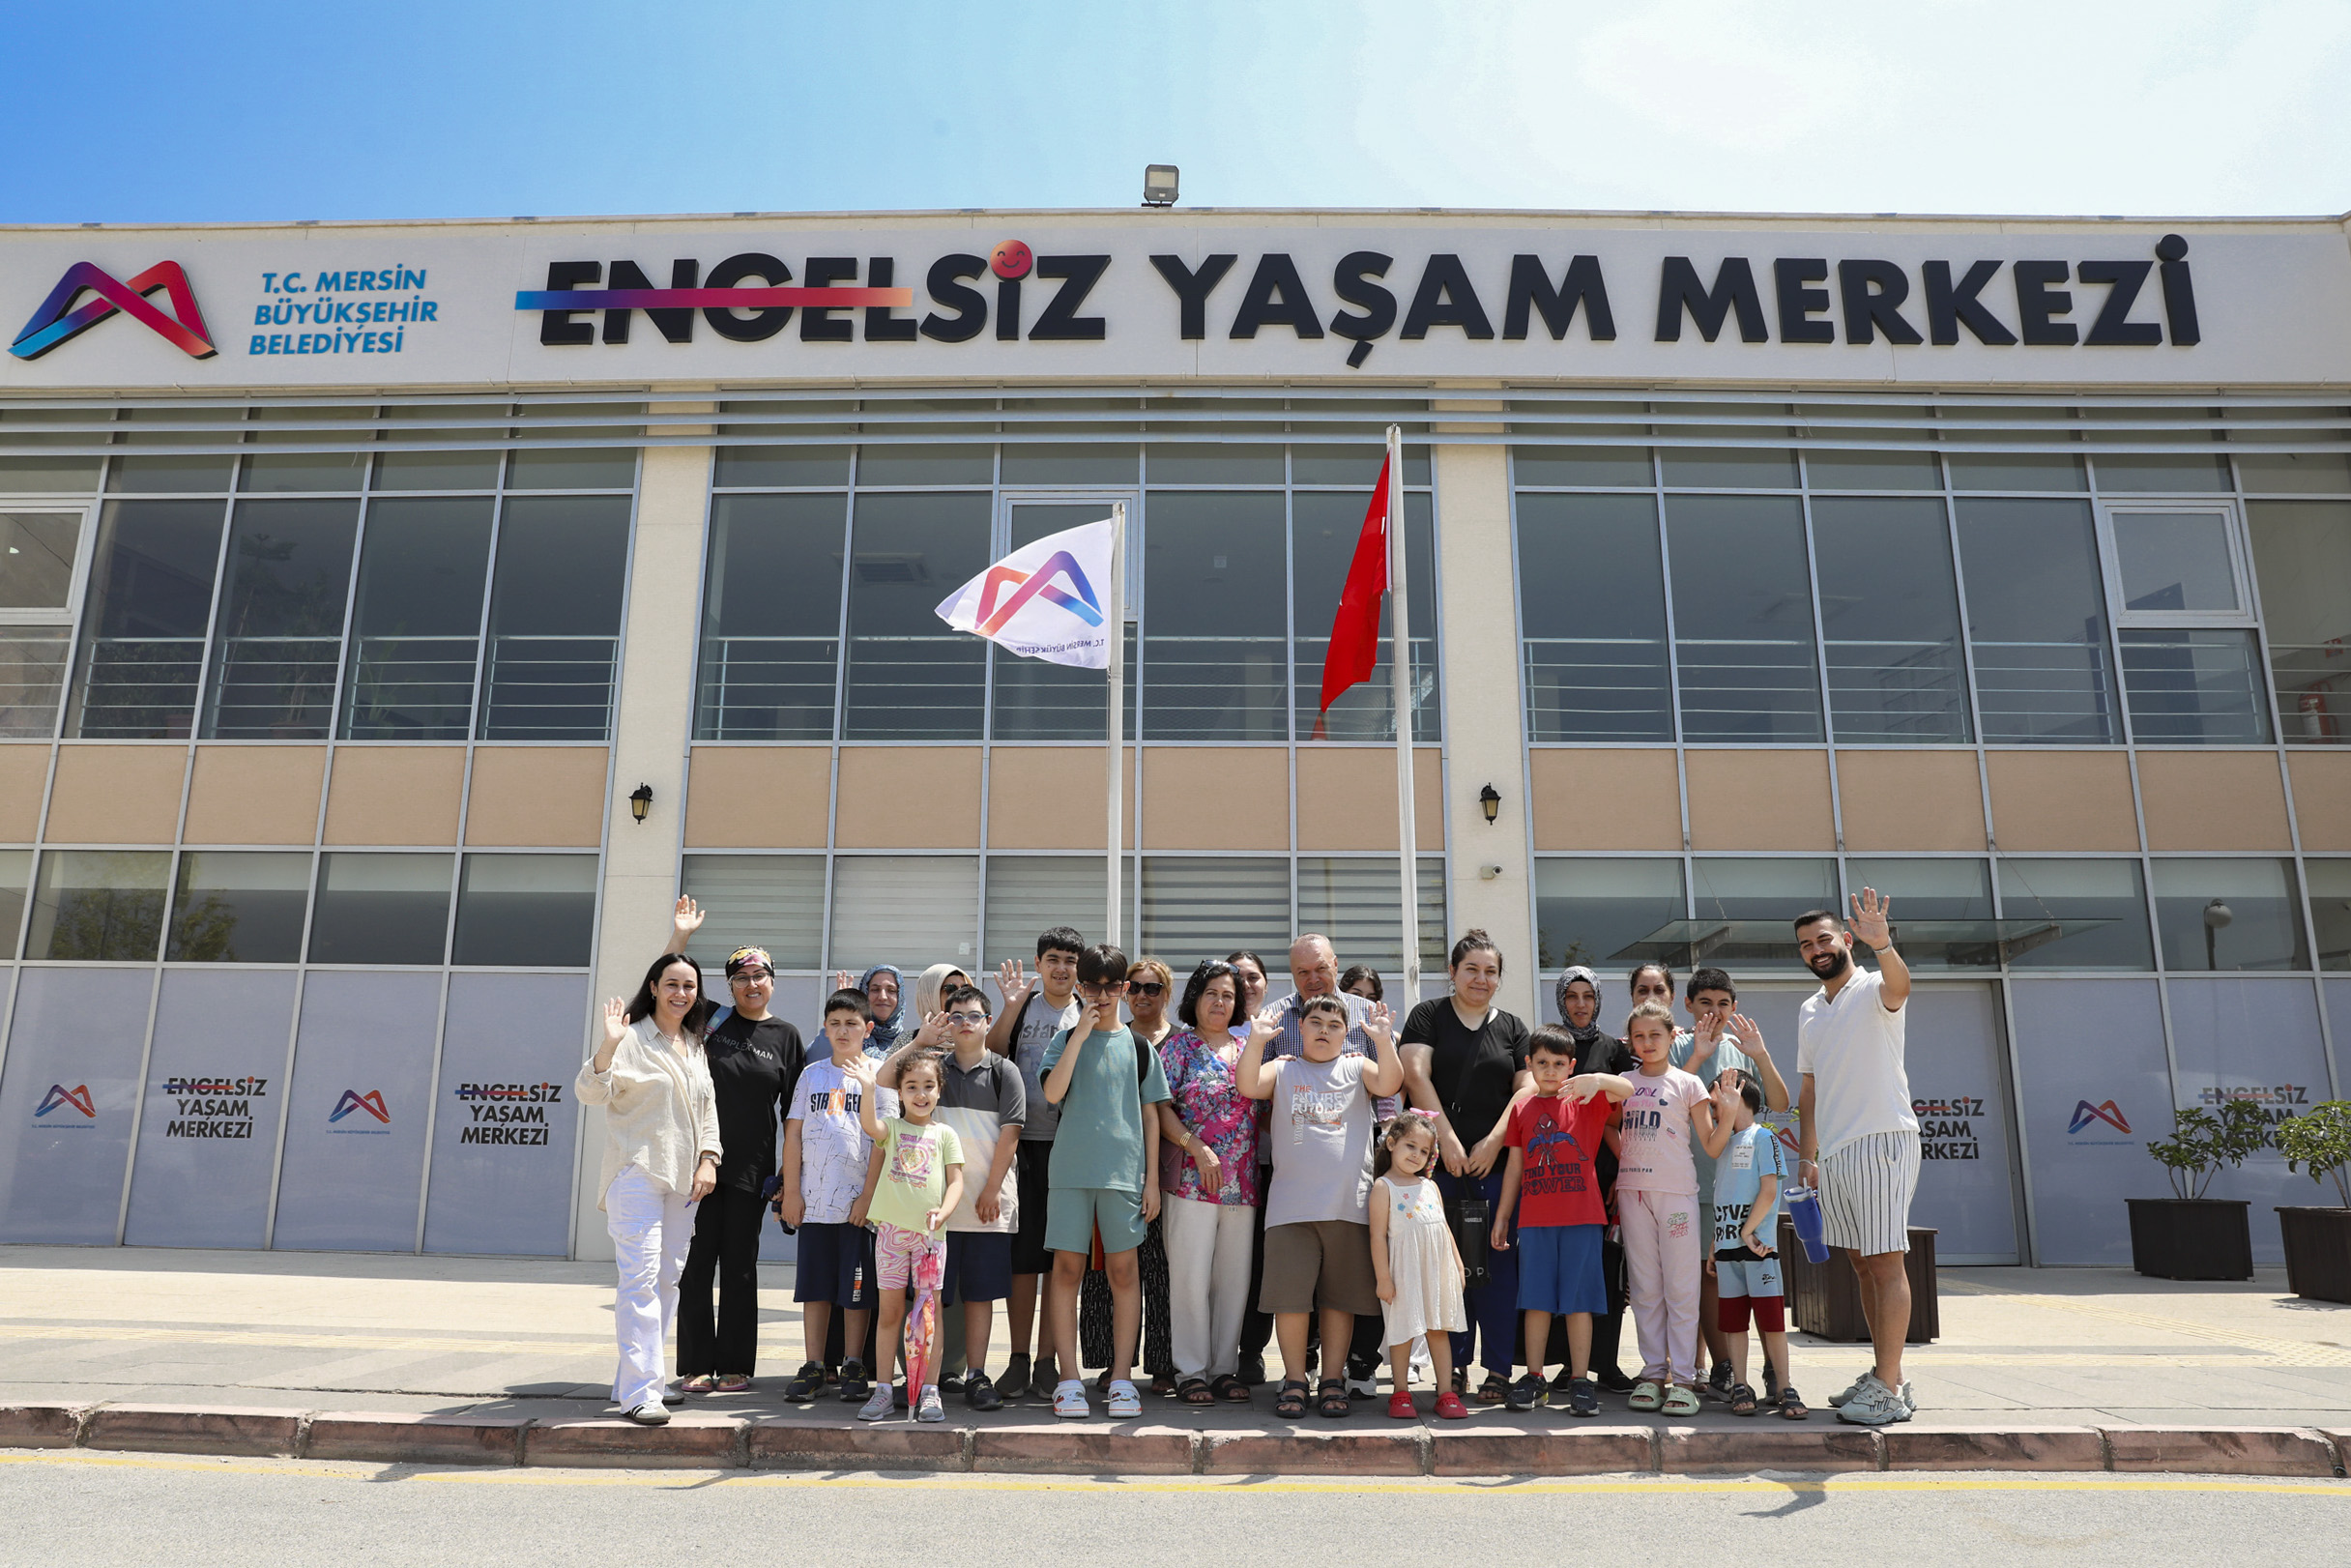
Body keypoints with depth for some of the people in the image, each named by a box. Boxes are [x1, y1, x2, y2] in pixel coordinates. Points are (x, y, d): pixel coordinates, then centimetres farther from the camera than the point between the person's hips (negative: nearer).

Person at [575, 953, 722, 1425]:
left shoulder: (695, 1046, 15)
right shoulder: (632, 1039, -6)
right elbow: (590, 1092, -17)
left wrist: (707, 1159, 7)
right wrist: (608, 1045, -33)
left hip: (683, 1178, 7)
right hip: (637, 1174, -7)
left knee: (669, 1277, 10)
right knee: (641, 1278, -12)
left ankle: (636, 1380, 20)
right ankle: (639, 1392, -9)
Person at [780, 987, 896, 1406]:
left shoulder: (879, 1075, 1)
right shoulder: (812, 1074, 9)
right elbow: (794, 1134, 9)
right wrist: (791, 1190, 4)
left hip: (860, 1200, -2)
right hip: (814, 1200, 3)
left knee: (856, 1288, 3)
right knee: (815, 1285, 7)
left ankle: (853, 1368, 15)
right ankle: (813, 1368, 17)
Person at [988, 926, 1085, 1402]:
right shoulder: (1021, 1006, 8)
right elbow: (991, 1056, -6)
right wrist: (1010, 1007, -15)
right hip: (1024, 1144, 0)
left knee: (1060, 1260, 4)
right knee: (1021, 1256, 2)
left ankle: (1048, 1361, 13)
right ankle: (1018, 1359, 11)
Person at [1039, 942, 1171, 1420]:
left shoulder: (1137, 1045, 9)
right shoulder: (1065, 1040, 7)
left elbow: (1150, 1114, 10)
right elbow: (1052, 1093, -10)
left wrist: (1152, 1179, 5)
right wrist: (1081, 1035, -12)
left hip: (1124, 1170, 0)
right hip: (1070, 1168, 0)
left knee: (1122, 1269, 2)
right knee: (1067, 1269, 1)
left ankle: (1122, 1378, 10)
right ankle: (1069, 1378, 9)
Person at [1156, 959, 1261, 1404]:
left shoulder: (1246, 1049, 16)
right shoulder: (1179, 1045, 2)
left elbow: (1260, 1109, 21)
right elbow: (1160, 1107, -5)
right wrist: (1196, 1147, -15)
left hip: (1242, 1181, 5)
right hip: (1191, 1179, -4)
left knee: (1235, 1277, 7)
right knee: (1191, 1276, -3)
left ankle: (1225, 1368, 17)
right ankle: (1191, 1371, 7)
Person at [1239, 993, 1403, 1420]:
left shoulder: (1357, 1069, 12)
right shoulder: (1282, 1069, 10)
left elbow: (1389, 1084, -7)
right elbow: (1249, 1086, -7)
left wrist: (1384, 1042, -20)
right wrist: (1257, 1040, -19)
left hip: (1349, 1204, 1)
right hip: (1291, 1205, 0)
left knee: (1339, 1297, 7)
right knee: (1290, 1295, 0)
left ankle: (1332, 1380, 19)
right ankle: (1294, 1380, 13)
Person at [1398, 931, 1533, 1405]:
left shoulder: (1513, 1027, 15)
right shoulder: (1428, 1015, 8)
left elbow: (1527, 1088, 6)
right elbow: (1416, 1075, -4)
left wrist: (1493, 1142, -7)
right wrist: (1447, 1138, -11)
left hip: (1498, 1164, 2)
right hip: (1439, 1162, -1)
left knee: (1498, 1264, -1)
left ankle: (1499, 1370, 7)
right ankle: (1454, 1366, 11)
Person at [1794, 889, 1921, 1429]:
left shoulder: (1873, 989, -5)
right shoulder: (1809, 1010, 17)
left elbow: (1899, 986, -31)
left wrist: (1882, 944, -51)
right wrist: (1806, 1156, 16)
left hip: (1881, 1141, -8)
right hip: (1833, 1153, 8)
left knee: (1887, 1263, -7)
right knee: (1861, 1265, 12)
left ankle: (1887, 1390, -5)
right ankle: (1886, 1377, 20)